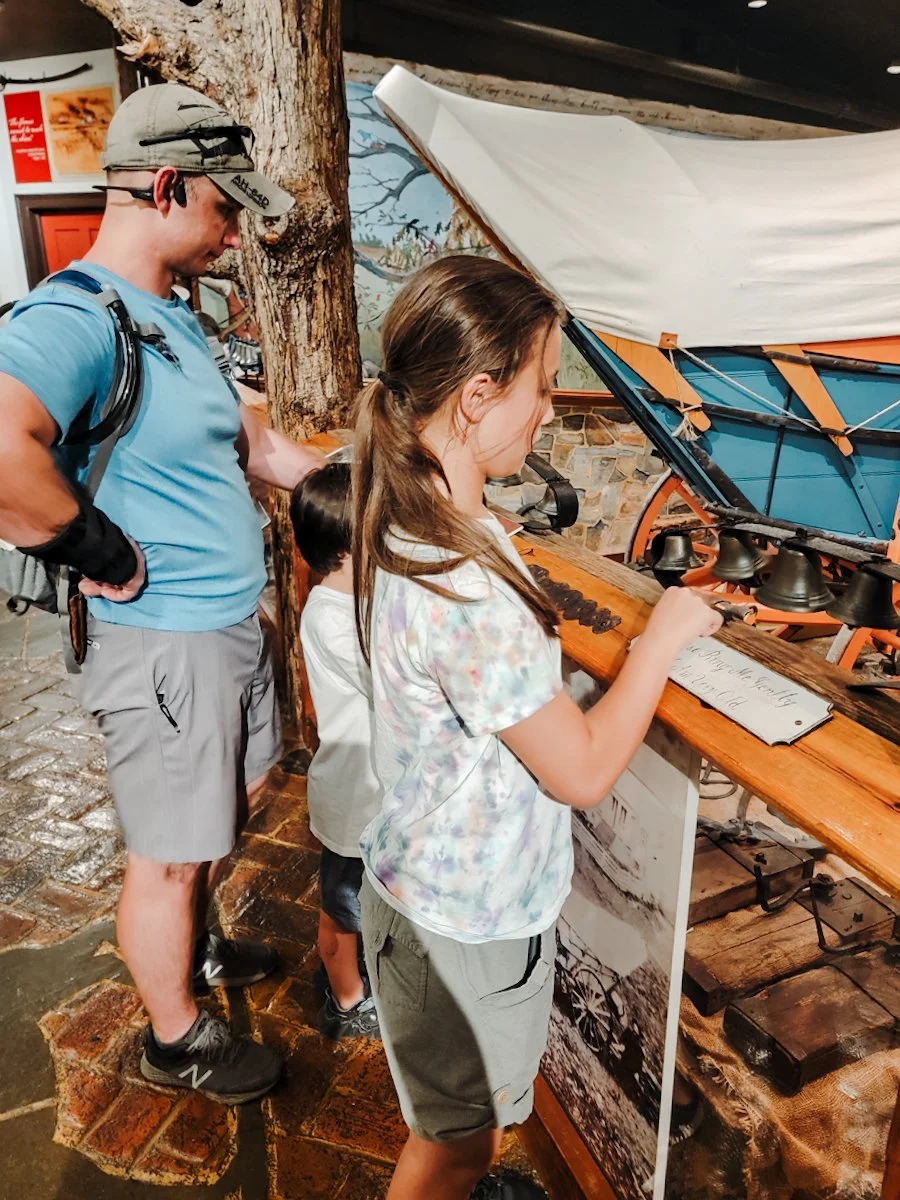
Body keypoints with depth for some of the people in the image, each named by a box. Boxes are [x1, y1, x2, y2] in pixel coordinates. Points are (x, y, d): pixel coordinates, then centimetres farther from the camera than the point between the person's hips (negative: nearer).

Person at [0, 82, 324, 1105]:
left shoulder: (173, 317, 11)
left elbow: (250, 442, 19)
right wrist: (100, 549, -26)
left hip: (232, 625, 10)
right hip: (162, 644, -9)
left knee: (228, 806, 27)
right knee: (169, 855, 11)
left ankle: (193, 948, 54)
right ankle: (177, 1041, 36)